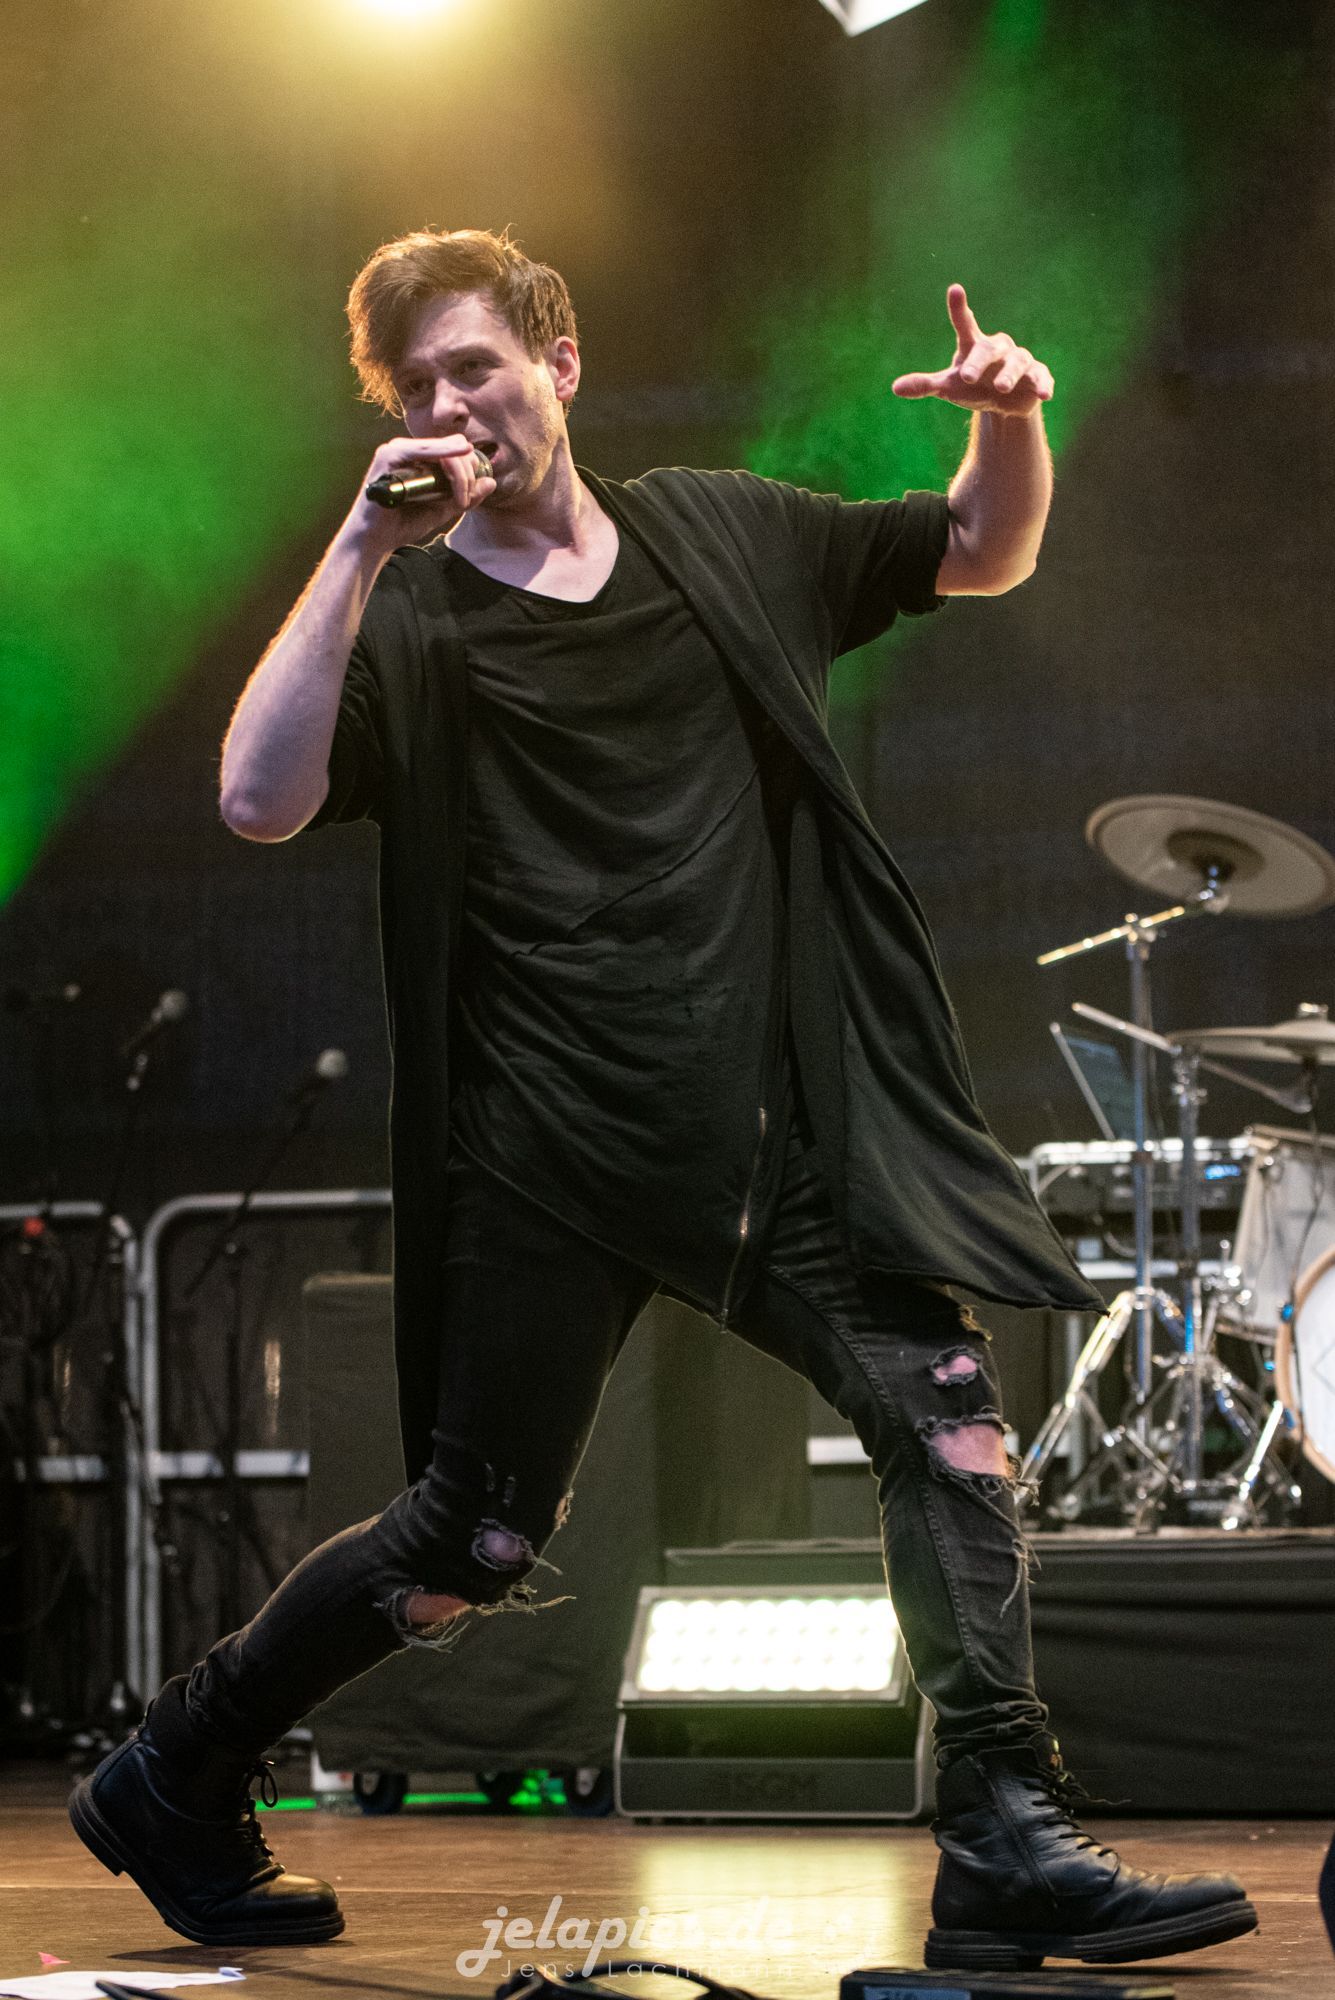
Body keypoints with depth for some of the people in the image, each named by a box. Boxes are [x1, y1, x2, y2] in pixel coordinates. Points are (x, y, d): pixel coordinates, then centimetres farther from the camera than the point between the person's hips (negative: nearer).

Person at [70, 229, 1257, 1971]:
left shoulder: (716, 536, 12)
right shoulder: (411, 621, -2)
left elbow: (982, 556, 22)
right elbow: (260, 800, -20)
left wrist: (1012, 419, 0)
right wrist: (364, 543, -22)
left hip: (786, 1117, 4)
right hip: (556, 1158, -4)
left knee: (947, 1416, -11)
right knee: (475, 1544, 0)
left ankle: (1008, 1854, -7)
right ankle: (169, 1789, 20)